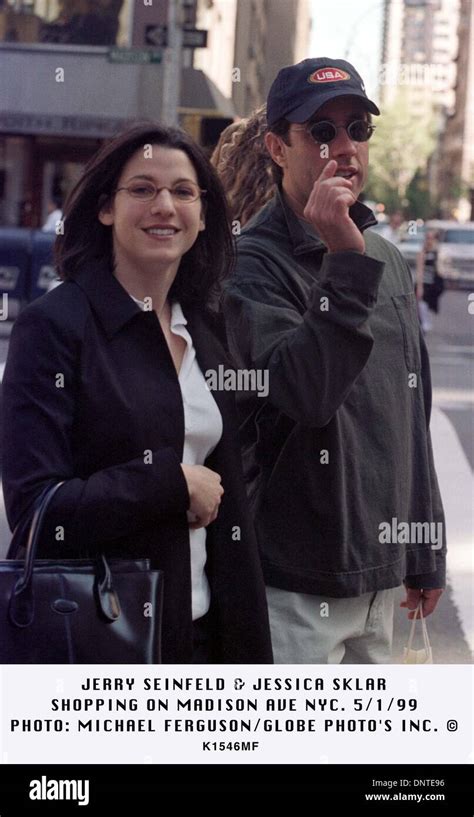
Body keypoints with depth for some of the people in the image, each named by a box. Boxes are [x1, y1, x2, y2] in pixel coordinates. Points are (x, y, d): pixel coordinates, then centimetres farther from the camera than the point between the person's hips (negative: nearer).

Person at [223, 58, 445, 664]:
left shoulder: (387, 262, 12)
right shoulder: (251, 263, -10)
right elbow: (303, 392, -26)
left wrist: (425, 556, 19)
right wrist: (347, 263, -27)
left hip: (377, 579, 7)